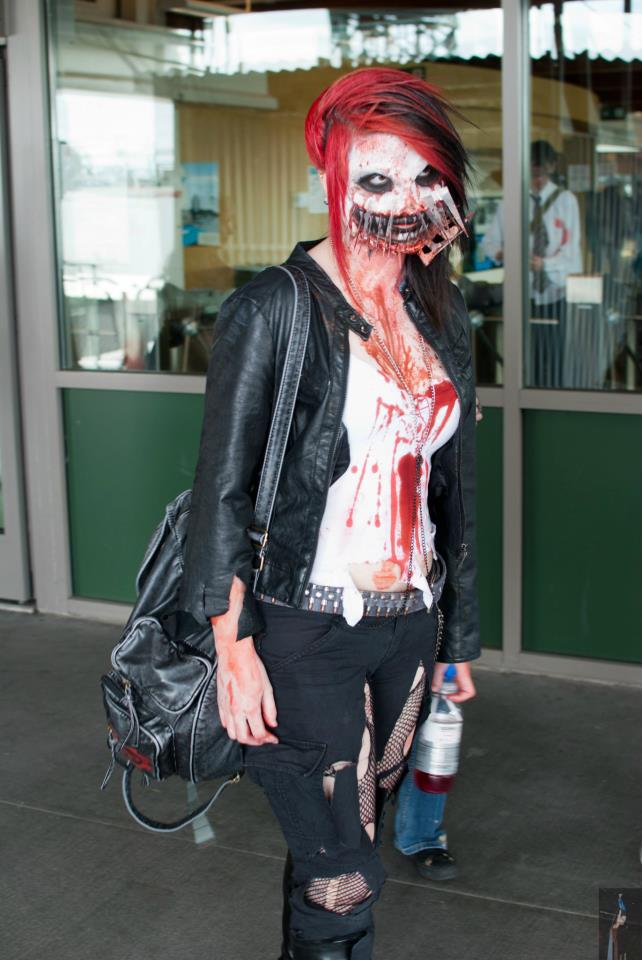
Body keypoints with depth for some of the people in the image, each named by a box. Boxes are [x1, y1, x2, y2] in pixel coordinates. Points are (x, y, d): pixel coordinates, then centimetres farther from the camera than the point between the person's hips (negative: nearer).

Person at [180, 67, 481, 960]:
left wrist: (458, 632, 16)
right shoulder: (276, 308, -12)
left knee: (359, 838, 17)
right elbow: (222, 487, -11)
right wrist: (234, 649, -14)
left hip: (409, 622, 6)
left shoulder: (441, 312, 7)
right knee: (341, 880, -1)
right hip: (307, 630, -6)